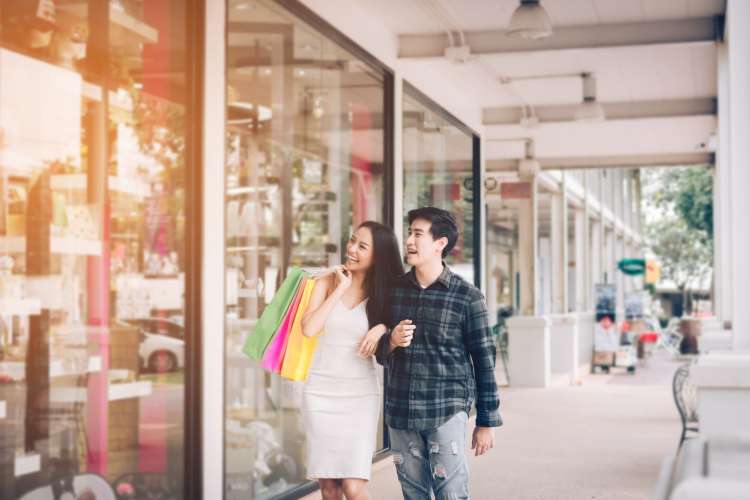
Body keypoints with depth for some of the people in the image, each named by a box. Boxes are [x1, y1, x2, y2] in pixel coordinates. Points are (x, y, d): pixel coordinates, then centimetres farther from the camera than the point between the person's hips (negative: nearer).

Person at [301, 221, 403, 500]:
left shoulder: (384, 292, 1)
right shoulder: (328, 281, 2)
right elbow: (309, 328, -12)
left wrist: (383, 328, -14)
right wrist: (340, 289, -10)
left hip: (360, 394, -1)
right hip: (320, 391, 1)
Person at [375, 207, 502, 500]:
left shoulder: (467, 296, -4)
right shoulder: (394, 290, 7)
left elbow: (484, 359, 0)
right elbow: (380, 354, 15)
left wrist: (486, 422, 1)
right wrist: (392, 342, -9)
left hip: (447, 410, -4)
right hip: (400, 411, 4)